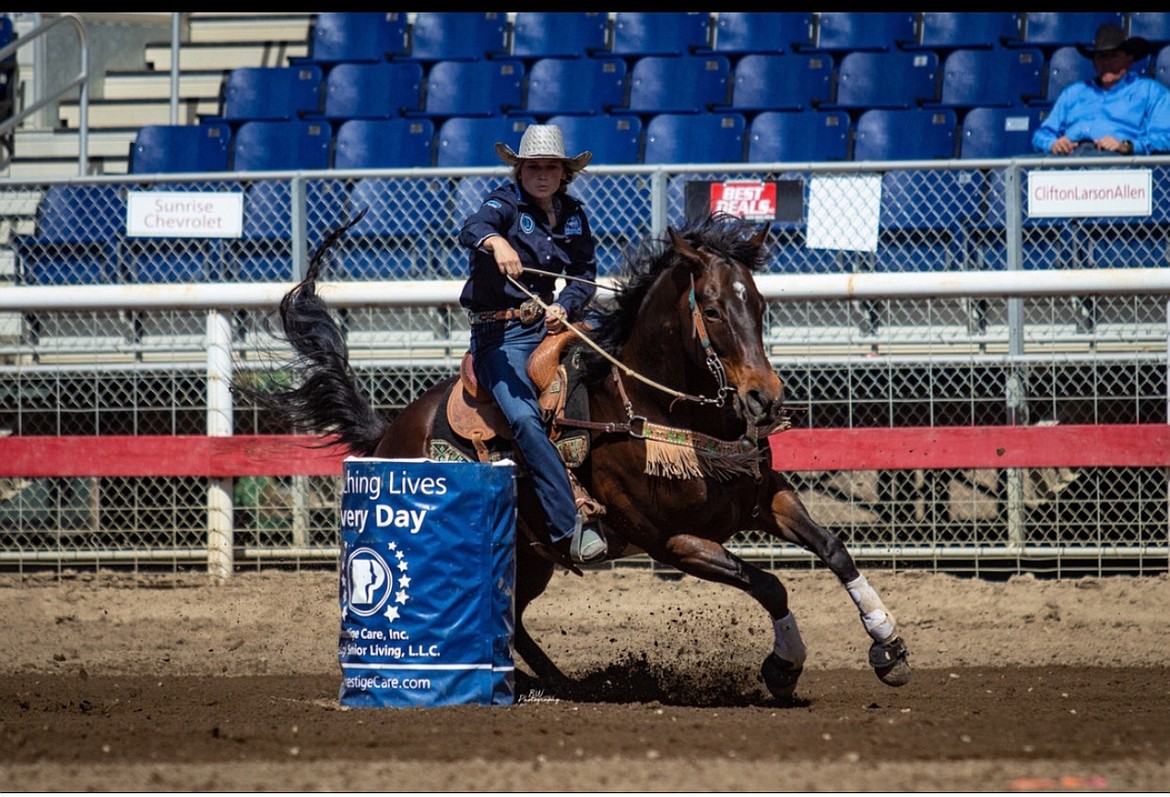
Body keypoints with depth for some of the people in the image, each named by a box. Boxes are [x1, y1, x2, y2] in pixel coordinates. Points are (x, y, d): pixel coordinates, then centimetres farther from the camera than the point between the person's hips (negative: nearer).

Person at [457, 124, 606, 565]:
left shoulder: (572, 214, 10)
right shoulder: (505, 202, -6)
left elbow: (584, 275, 12)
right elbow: (471, 229, -28)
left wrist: (565, 306, -10)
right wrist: (495, 242, -52)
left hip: (549, 324, 7)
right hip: (500, 334, -7)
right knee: (524, 418, -26)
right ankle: (567, 528, -32)